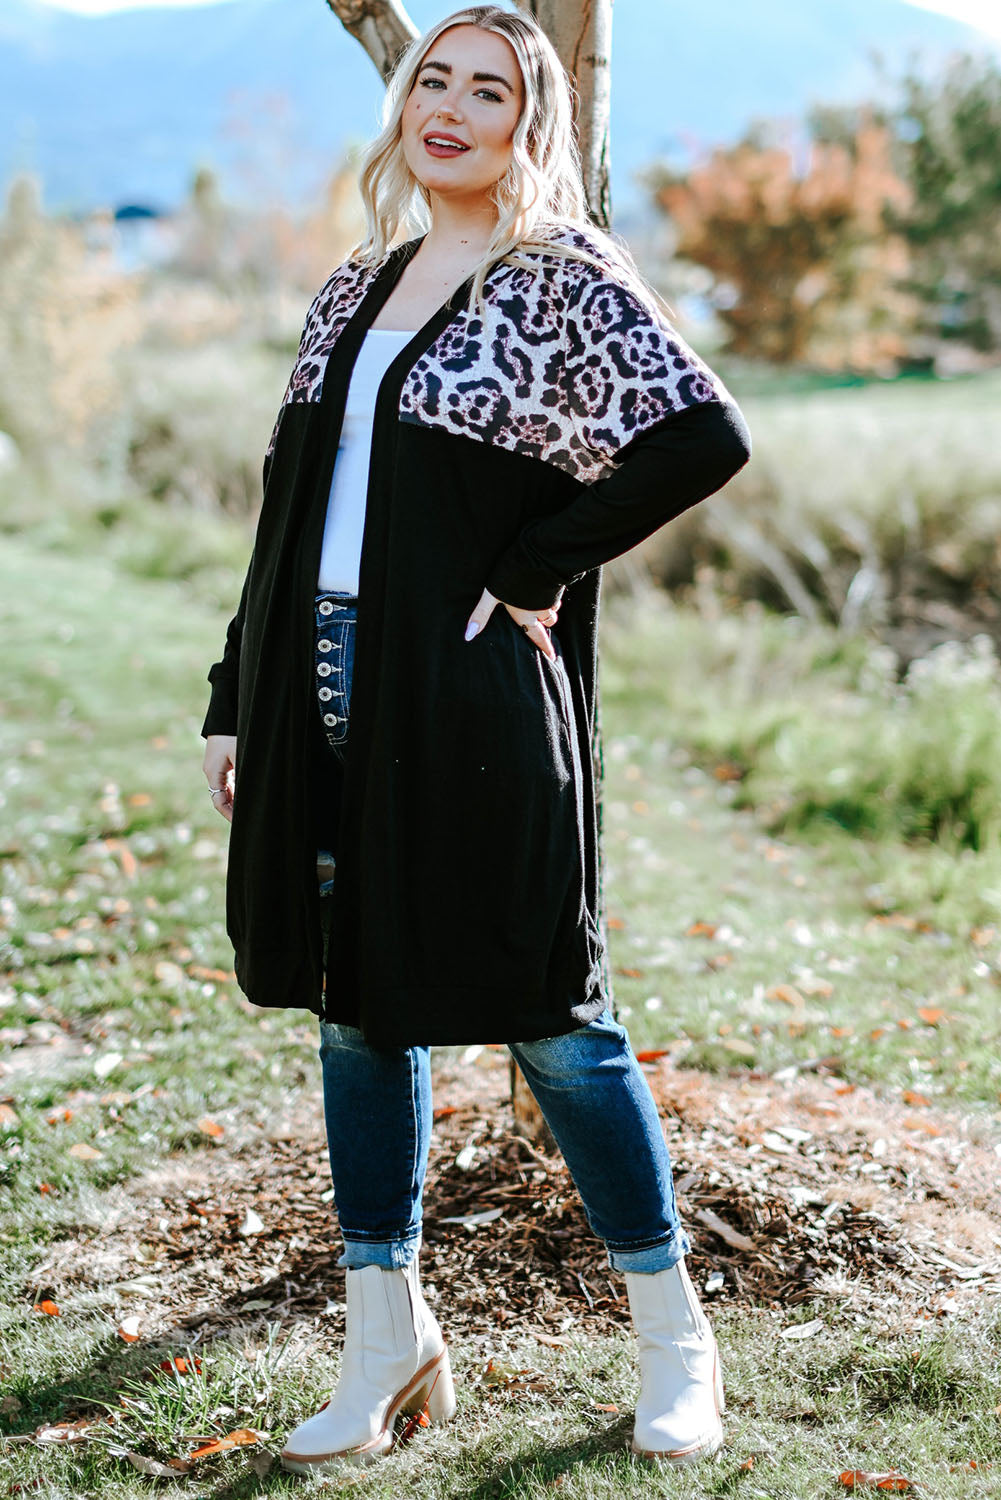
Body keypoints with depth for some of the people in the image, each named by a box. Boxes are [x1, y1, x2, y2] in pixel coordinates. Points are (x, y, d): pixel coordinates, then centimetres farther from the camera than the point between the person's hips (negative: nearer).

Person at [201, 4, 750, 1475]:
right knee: (352, 1005, 11)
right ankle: (388, 1343, 26)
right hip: (327, 690, 7)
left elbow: (705, 436, -17)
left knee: (549, 1018, 1)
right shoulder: (355, 288, 16)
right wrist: (237, 696, 13)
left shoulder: (567, 278, -4)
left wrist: (539, 568, -13)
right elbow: (292, 504, 17)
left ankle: (675, 1342, 19)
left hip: (473, 696, -7)